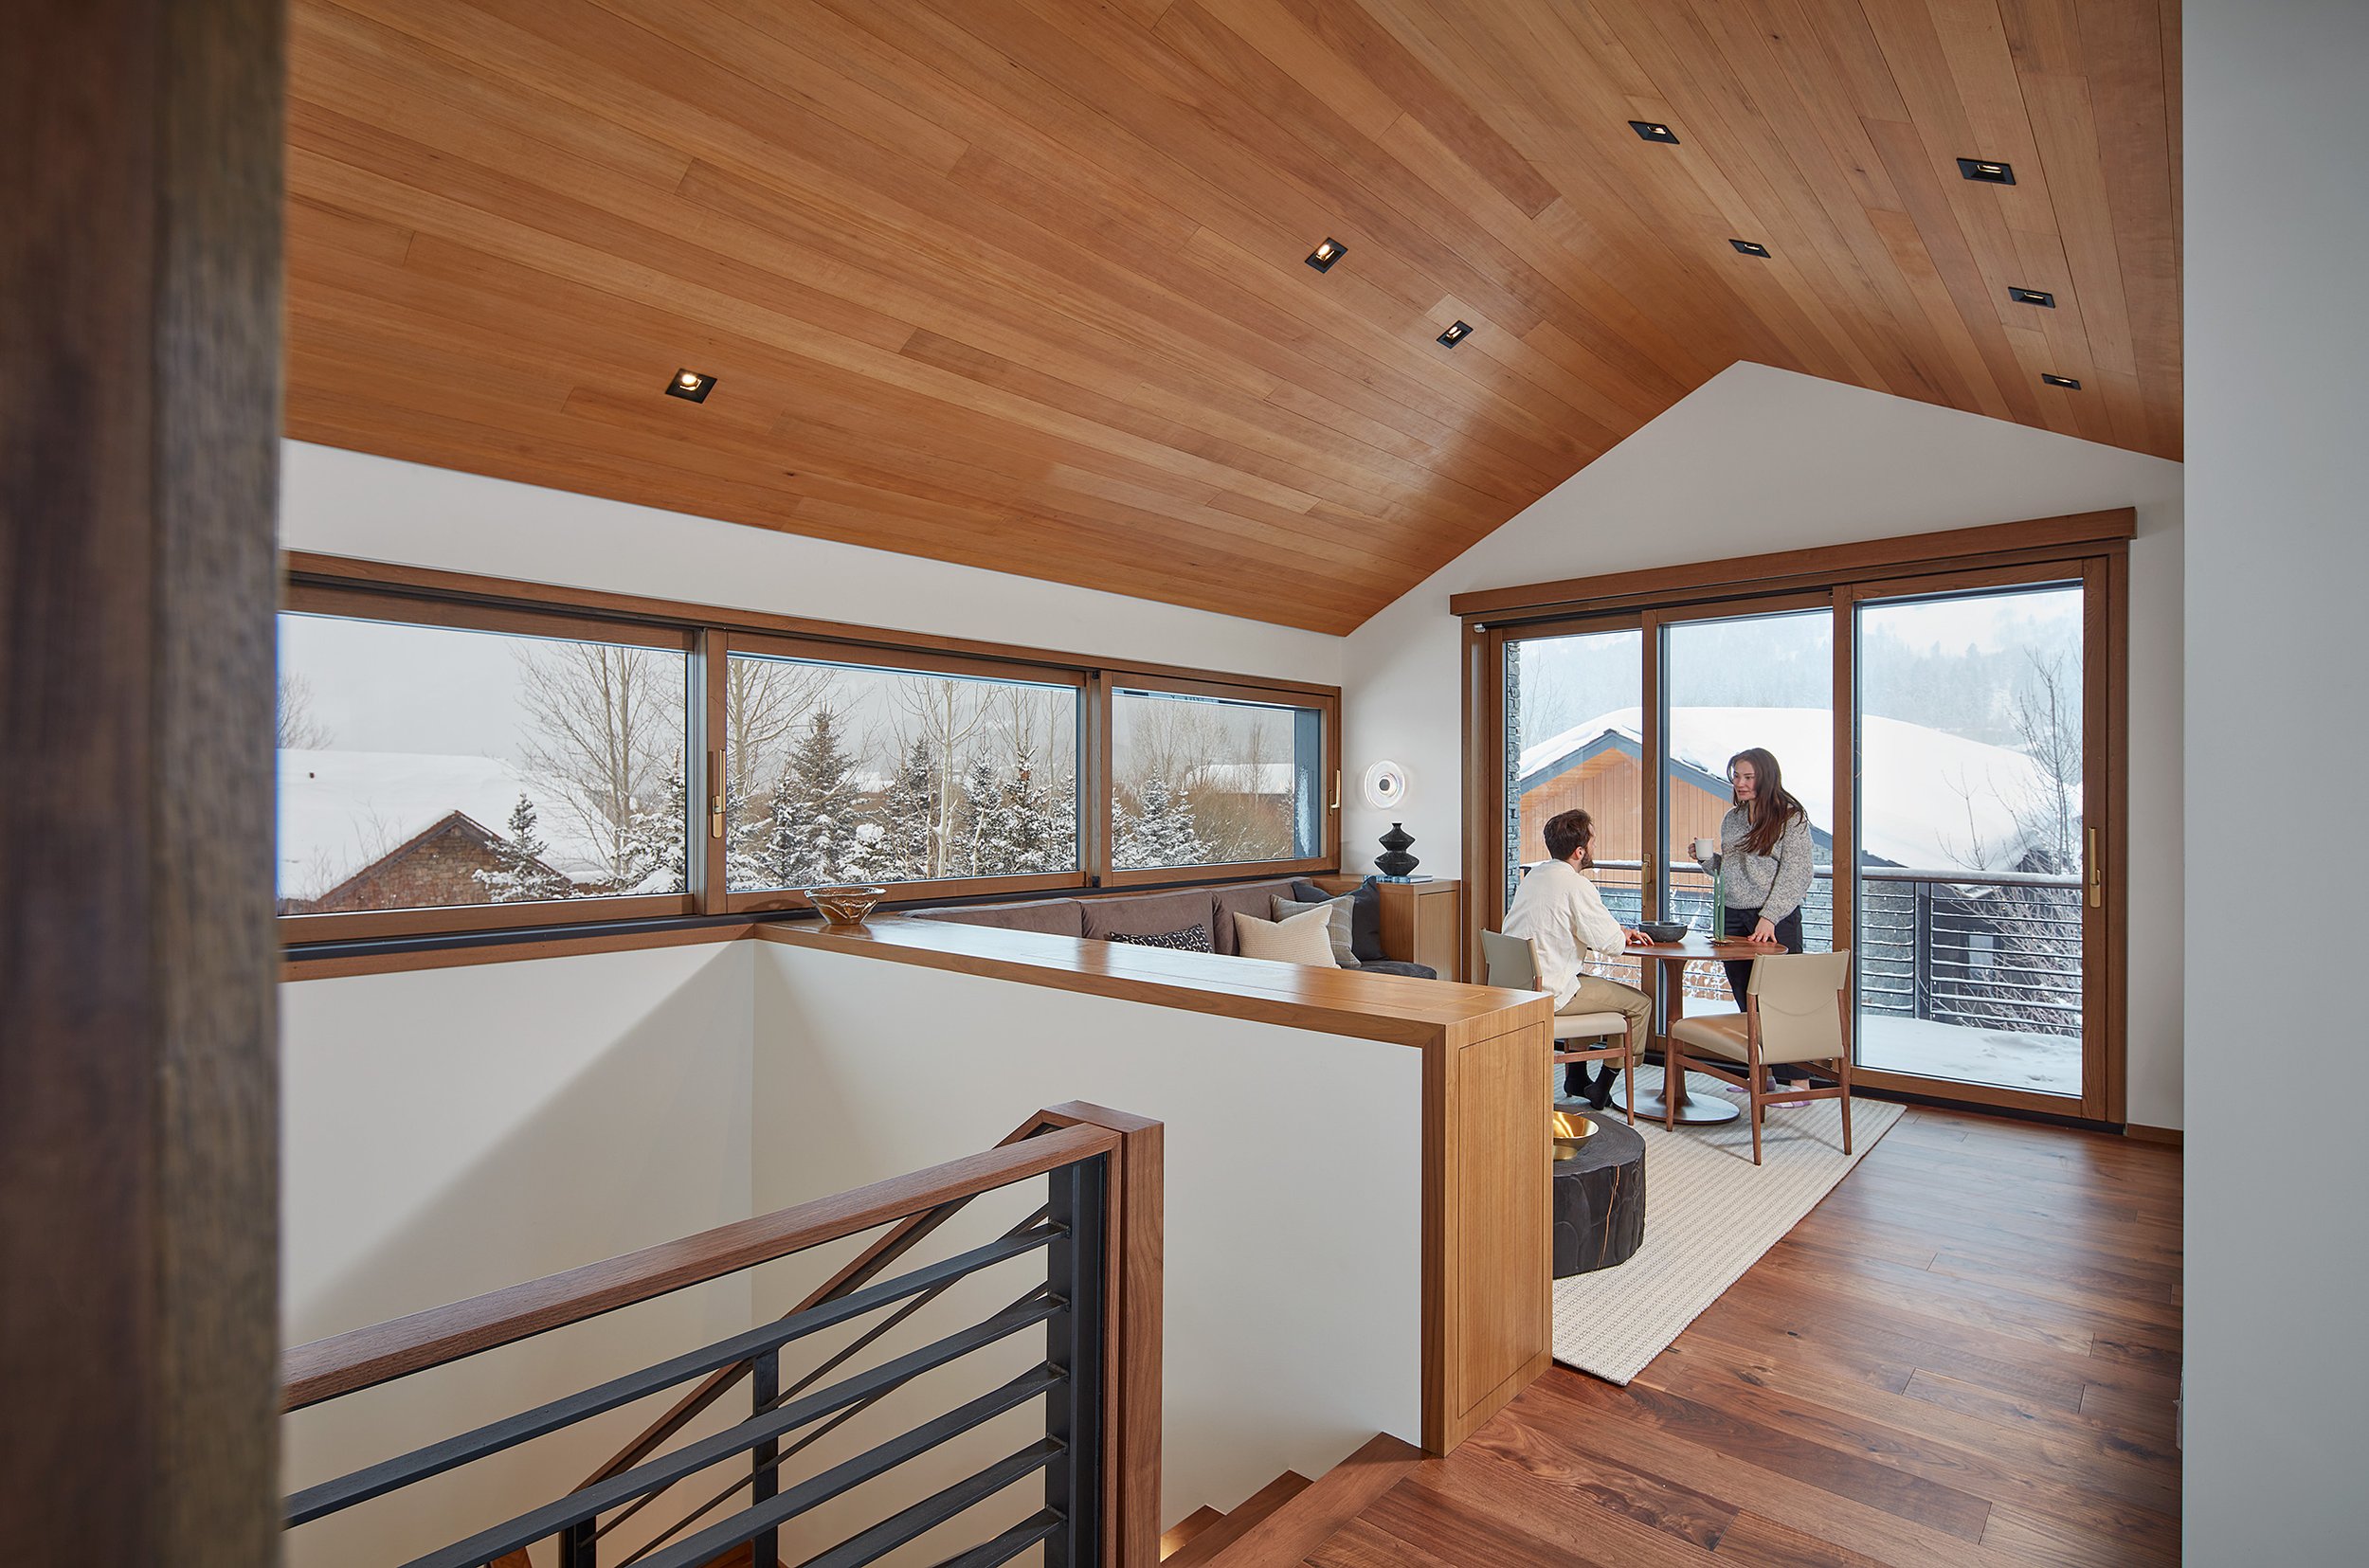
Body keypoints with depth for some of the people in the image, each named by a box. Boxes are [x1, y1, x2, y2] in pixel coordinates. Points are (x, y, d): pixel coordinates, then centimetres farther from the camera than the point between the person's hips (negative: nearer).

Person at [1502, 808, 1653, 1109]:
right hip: (1549, 992, -9)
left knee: (1595, 983, 34)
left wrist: (1618, 930, 15)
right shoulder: (1576, 885, -17)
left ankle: (1576, 1076, 36)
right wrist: (1622, 934, 9)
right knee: (1639, 1003, 4)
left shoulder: (1533, 876, 11)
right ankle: (1602, 1088, 15)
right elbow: (1611, 944, -14)